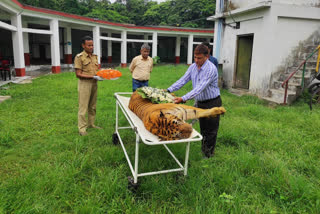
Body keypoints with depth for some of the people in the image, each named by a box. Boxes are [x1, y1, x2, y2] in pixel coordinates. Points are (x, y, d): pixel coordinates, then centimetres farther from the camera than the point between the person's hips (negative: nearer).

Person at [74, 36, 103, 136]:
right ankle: (82, 128, 5)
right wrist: (93, 77, -21)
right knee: (83, 107, -2)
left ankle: (91, 123, 26)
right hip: (84, 83, -6)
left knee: (92, 106, 13)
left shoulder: (95, 56, 11)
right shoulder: (79, 57, -9)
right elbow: (78, 74, -14)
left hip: (94, 83, 6)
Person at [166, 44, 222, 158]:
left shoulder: (211, 69, -24)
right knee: (202, 127, 18)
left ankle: (209, 153, 18)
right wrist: (168, 90, -12)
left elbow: (200, 88, -32)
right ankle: (204, 149, 33)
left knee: (211, 129, 4)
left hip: (212, 103, -6)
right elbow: (183, 80, 0)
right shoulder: (193, 67, -1)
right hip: (200, 102, 7)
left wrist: (183, 98, -38)